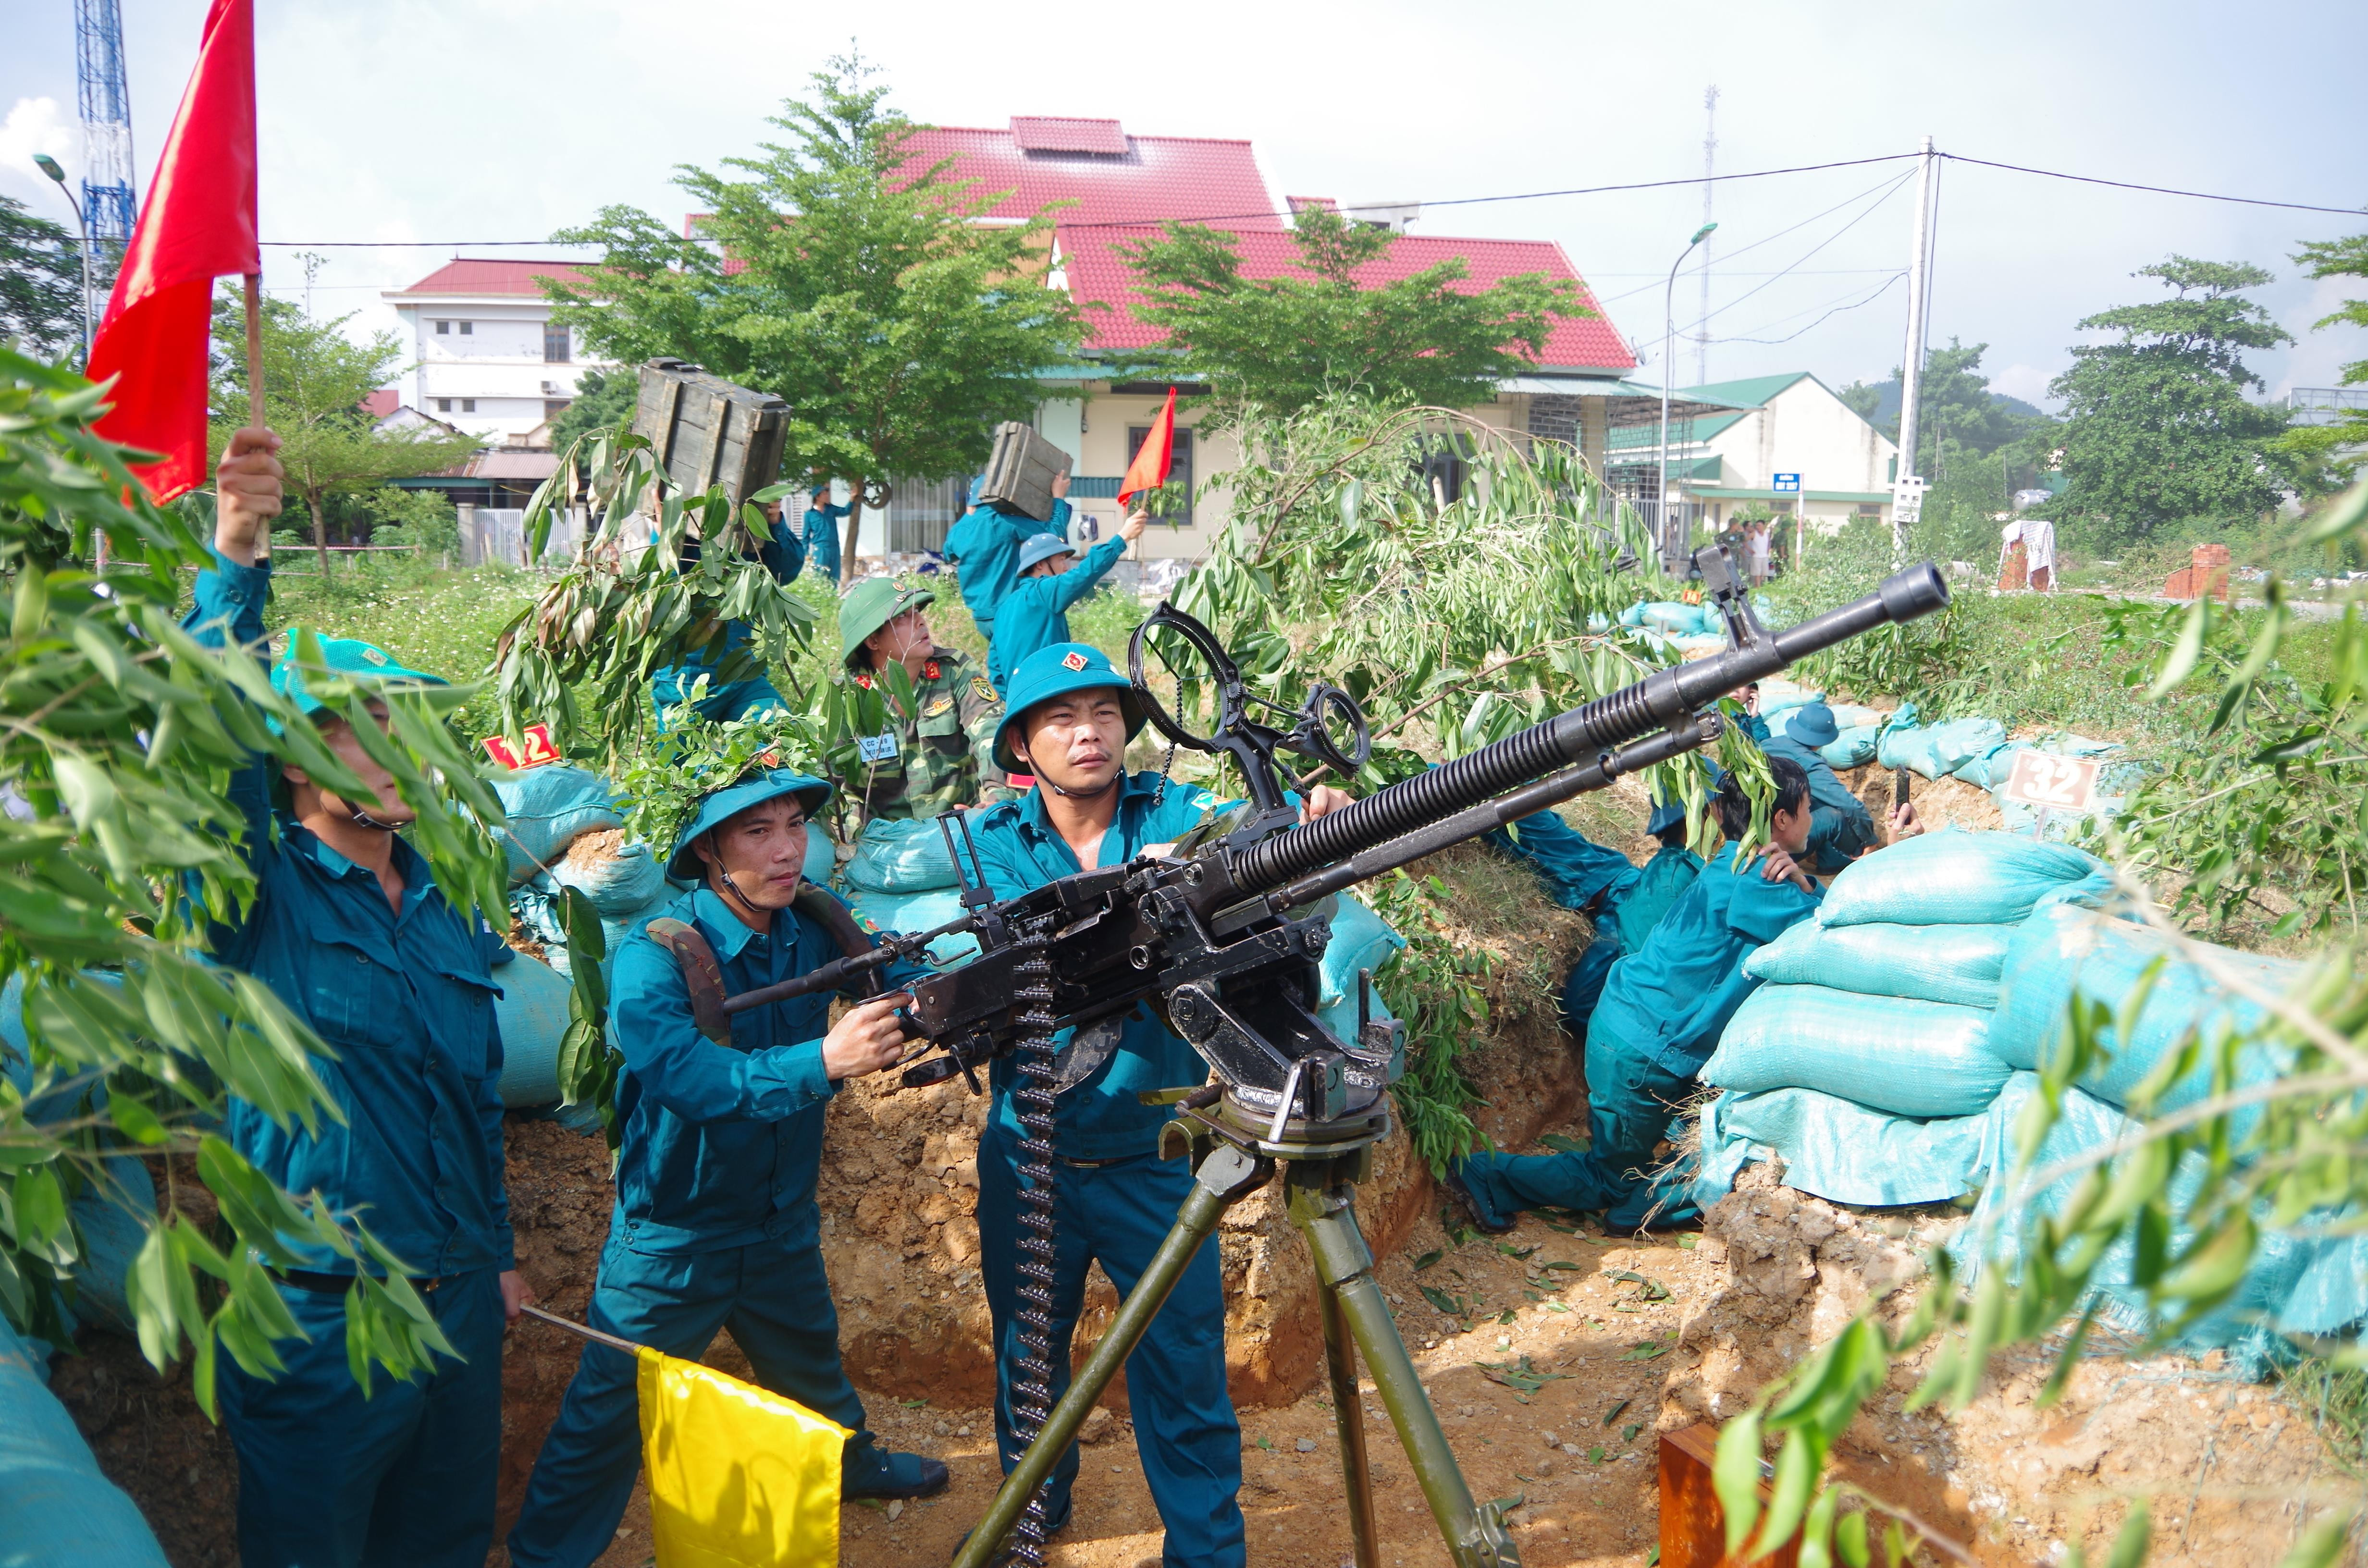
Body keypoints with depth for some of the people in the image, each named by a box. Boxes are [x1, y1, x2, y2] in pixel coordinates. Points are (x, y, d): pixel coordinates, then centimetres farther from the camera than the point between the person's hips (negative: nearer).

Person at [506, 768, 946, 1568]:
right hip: (673, 1240, -5)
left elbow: (906, 985, -8)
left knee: (812, 1366, 27)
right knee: (611, 1410, 4)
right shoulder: (656, 953, -24)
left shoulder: (816, 928, -7)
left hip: (782, 1225, 6)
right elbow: (684, 1074, -39)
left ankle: (849, 1462, 54)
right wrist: (822, 1061, -52)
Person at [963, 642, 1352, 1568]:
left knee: (1186, 1371, 2)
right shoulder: (997, 843, -4)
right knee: (1026, 1355, 19)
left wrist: (1317, 824, -47)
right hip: (1029, 1158, 2)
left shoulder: (1178, 815, -7)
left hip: (1153, 1155, -2)